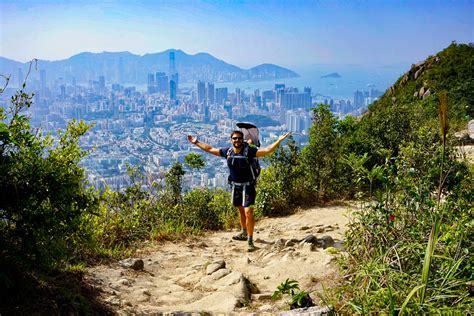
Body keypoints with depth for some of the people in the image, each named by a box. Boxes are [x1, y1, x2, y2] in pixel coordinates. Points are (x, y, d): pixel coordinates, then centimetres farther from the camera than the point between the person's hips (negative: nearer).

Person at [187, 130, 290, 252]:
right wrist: (196, 142, 14)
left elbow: (267, 150, -25)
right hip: (235, 186, 5)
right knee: (241, 210, 21)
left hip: (247, 186, -5)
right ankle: (244, 233, 40)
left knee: (248, 212, -13)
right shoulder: (227, 151, -2)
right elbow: (210, 149, 10)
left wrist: (279, 141, -36)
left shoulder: (249, 151, -16)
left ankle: (250, 240, -5)